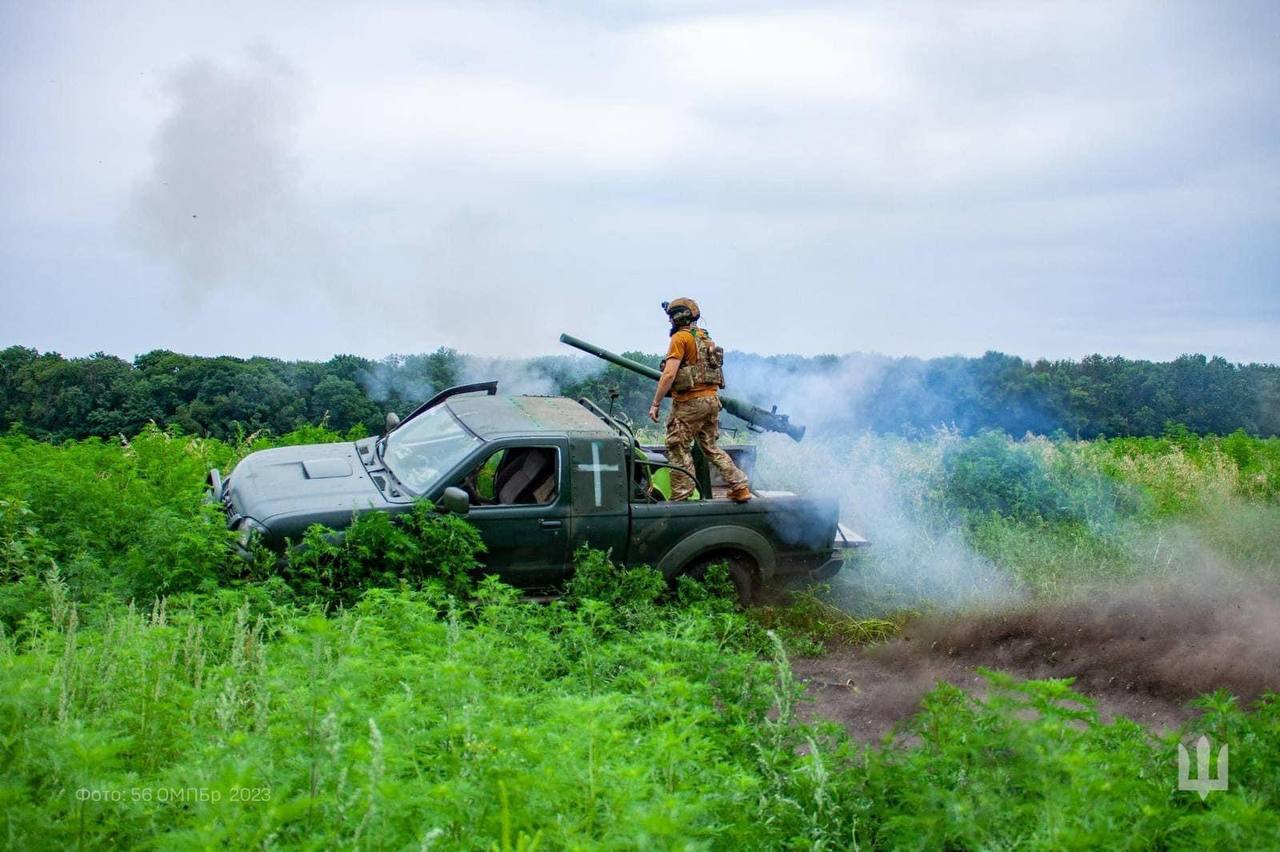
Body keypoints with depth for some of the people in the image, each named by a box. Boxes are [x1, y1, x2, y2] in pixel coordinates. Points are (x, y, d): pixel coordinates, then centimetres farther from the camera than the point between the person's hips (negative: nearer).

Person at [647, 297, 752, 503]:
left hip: (690, 401, -8)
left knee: (678, 448, -1)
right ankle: (740, 487, 12)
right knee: (710, 447, 17)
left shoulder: (681, 338, -9)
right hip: (712, 399, 8)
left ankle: (680, 497, -3)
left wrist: (655, 404, -13)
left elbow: (669, 374, -15)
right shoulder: (706, 338, 17)